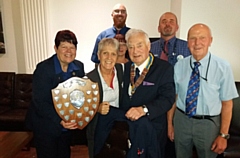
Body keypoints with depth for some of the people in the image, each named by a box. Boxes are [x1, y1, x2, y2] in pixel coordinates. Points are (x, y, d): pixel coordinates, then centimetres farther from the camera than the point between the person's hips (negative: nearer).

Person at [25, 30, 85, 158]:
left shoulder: (79, 66, -4)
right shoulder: (43, 68, -20)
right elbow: (40, 102, -22)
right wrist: (59, 121, -32)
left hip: (68, 125, 5)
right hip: (46, 127, -5)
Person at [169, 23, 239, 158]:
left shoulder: (223, 67, -14)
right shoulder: (179, 66, -6)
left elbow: (227, 103, -9)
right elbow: (173, 97, 0)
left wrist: (224, 135, -7)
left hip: (208, 124, -2)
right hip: (181, 120, 2)